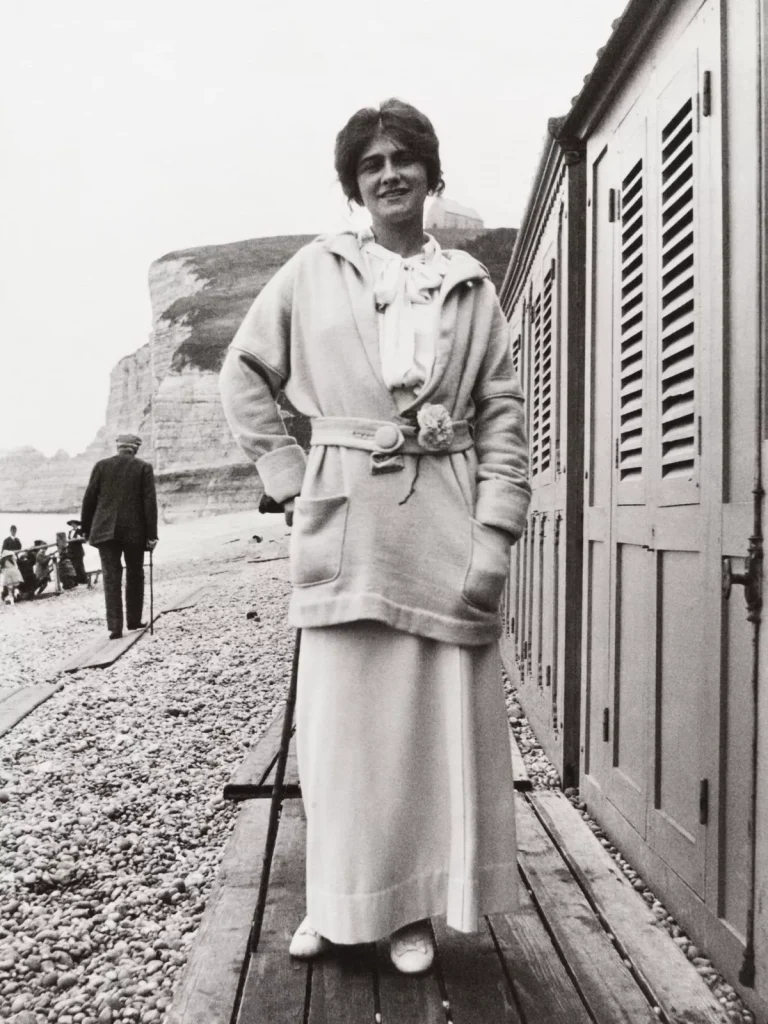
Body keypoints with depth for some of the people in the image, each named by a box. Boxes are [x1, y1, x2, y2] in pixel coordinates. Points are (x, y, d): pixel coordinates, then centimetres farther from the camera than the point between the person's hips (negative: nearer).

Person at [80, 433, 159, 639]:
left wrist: (86, 529, 14)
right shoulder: (144, 467, -1)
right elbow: (150, 502, -6)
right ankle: (134, 620, 23)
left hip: (105, 530, 1)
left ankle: (115, 626, -5)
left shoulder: (102, 465, 3)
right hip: (134, 530, -1)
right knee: (135, 575, 15)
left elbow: (89, 499, 4)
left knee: (111, 577, 2)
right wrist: (151, 534, -3)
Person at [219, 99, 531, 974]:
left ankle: (414, 909, 24)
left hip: (444, 524, 1)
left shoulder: (472, 287, 10)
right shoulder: (313, 272, 8)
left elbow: (503, 417, 4)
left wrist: (495, 534, -6)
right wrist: (287, 474, 2)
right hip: (344, 520, 0)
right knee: (343, 719, 5)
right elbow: (244, 373, 13)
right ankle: (340, 901, 25)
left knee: (442, 718, 5)